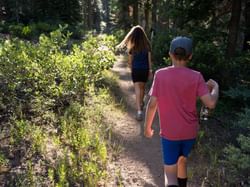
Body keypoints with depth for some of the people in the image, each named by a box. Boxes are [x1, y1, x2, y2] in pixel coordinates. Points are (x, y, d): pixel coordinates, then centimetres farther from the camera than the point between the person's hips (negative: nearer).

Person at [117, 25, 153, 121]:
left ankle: (139, 111, -16)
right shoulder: (147, 45, -4)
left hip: (135, 70, -2)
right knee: (142, 88, 22)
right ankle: (141, 103, 43)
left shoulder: (132, 46, -5)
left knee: (137, 90, -4)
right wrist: (150, 70, 5)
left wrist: (131, 69, 18)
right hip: (145, 69, 2)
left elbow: (130, 60, 2)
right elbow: (149, 58, -2)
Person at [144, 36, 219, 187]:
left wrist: (147, 127, 4)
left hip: (169, 133, -2)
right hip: (190, 131, 2)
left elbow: (152, 104, -10)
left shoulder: (160, 75, -11)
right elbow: (210, 103, -17)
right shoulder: (196, 77, -11)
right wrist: (215, 86, 3)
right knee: (182, 160, 28)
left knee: (170, 173, 4)